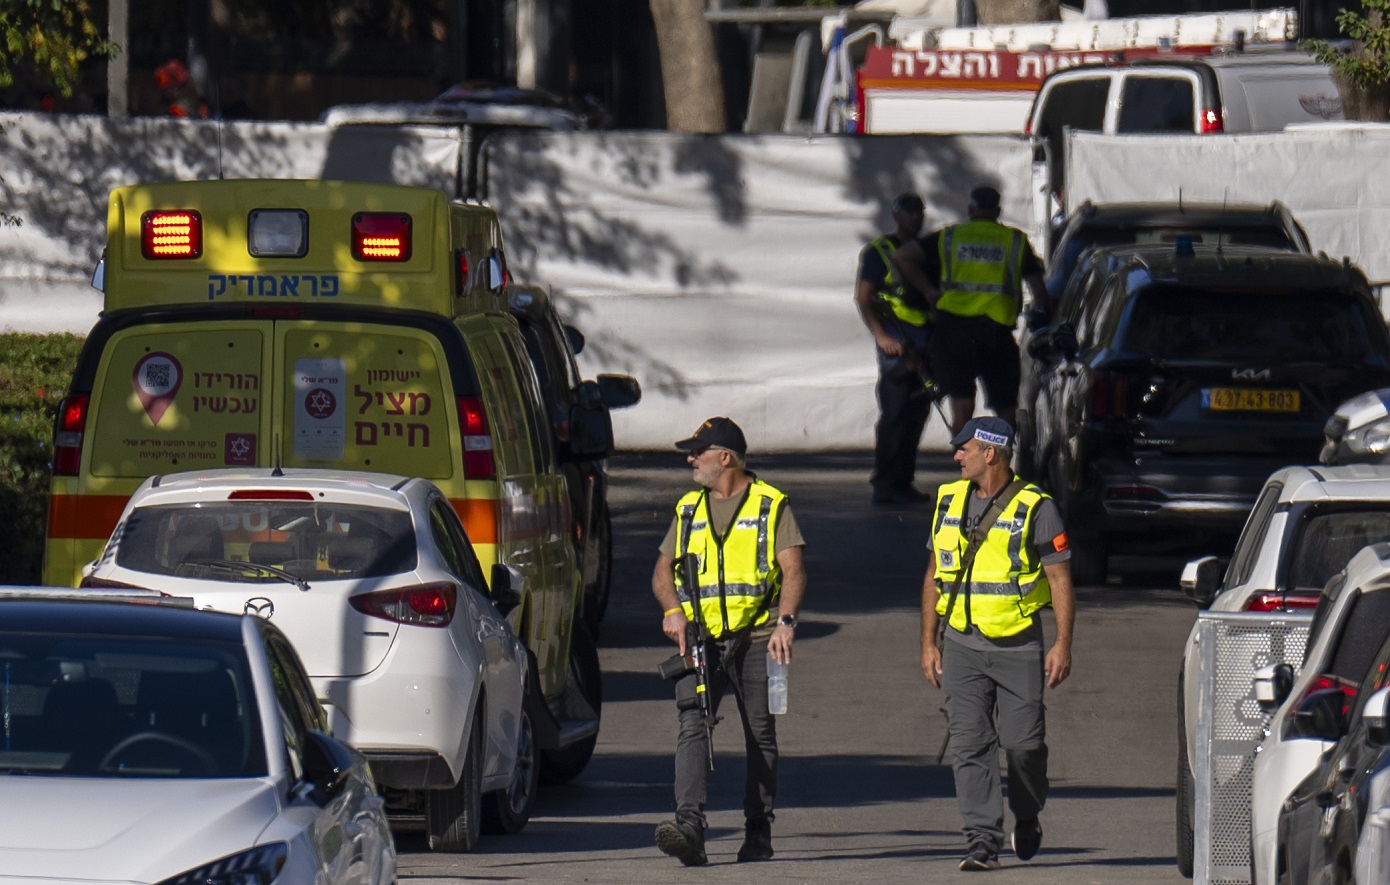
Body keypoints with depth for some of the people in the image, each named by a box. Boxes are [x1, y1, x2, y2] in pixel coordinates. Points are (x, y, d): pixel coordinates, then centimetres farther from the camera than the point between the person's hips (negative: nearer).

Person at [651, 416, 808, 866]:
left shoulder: (772, 506, 4)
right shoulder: (688, 509, 17)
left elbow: (793, 571, -3)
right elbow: (663, 570, 18)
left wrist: (786, 621, -19)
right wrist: (673, 609, -3)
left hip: (755, 638, -2)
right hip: (701, 641, 2)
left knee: (760, 734, 3)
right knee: (692, 727, -15)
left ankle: (758, 831, 11)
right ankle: (689, 826, -26)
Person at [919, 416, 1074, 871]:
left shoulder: (1035, 508, -5)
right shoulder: (949, 501, 10)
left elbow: (1060, 579, -4)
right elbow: (934, 575, 16)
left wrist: (1063, 645, -12)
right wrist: (928, 642, 12)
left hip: (1018, 646, -4)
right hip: (961, 646, 4)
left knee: (1022, 742, -1)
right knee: (969, 744, -5)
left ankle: (1027, 817, 26)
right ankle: (982, 839, -6)